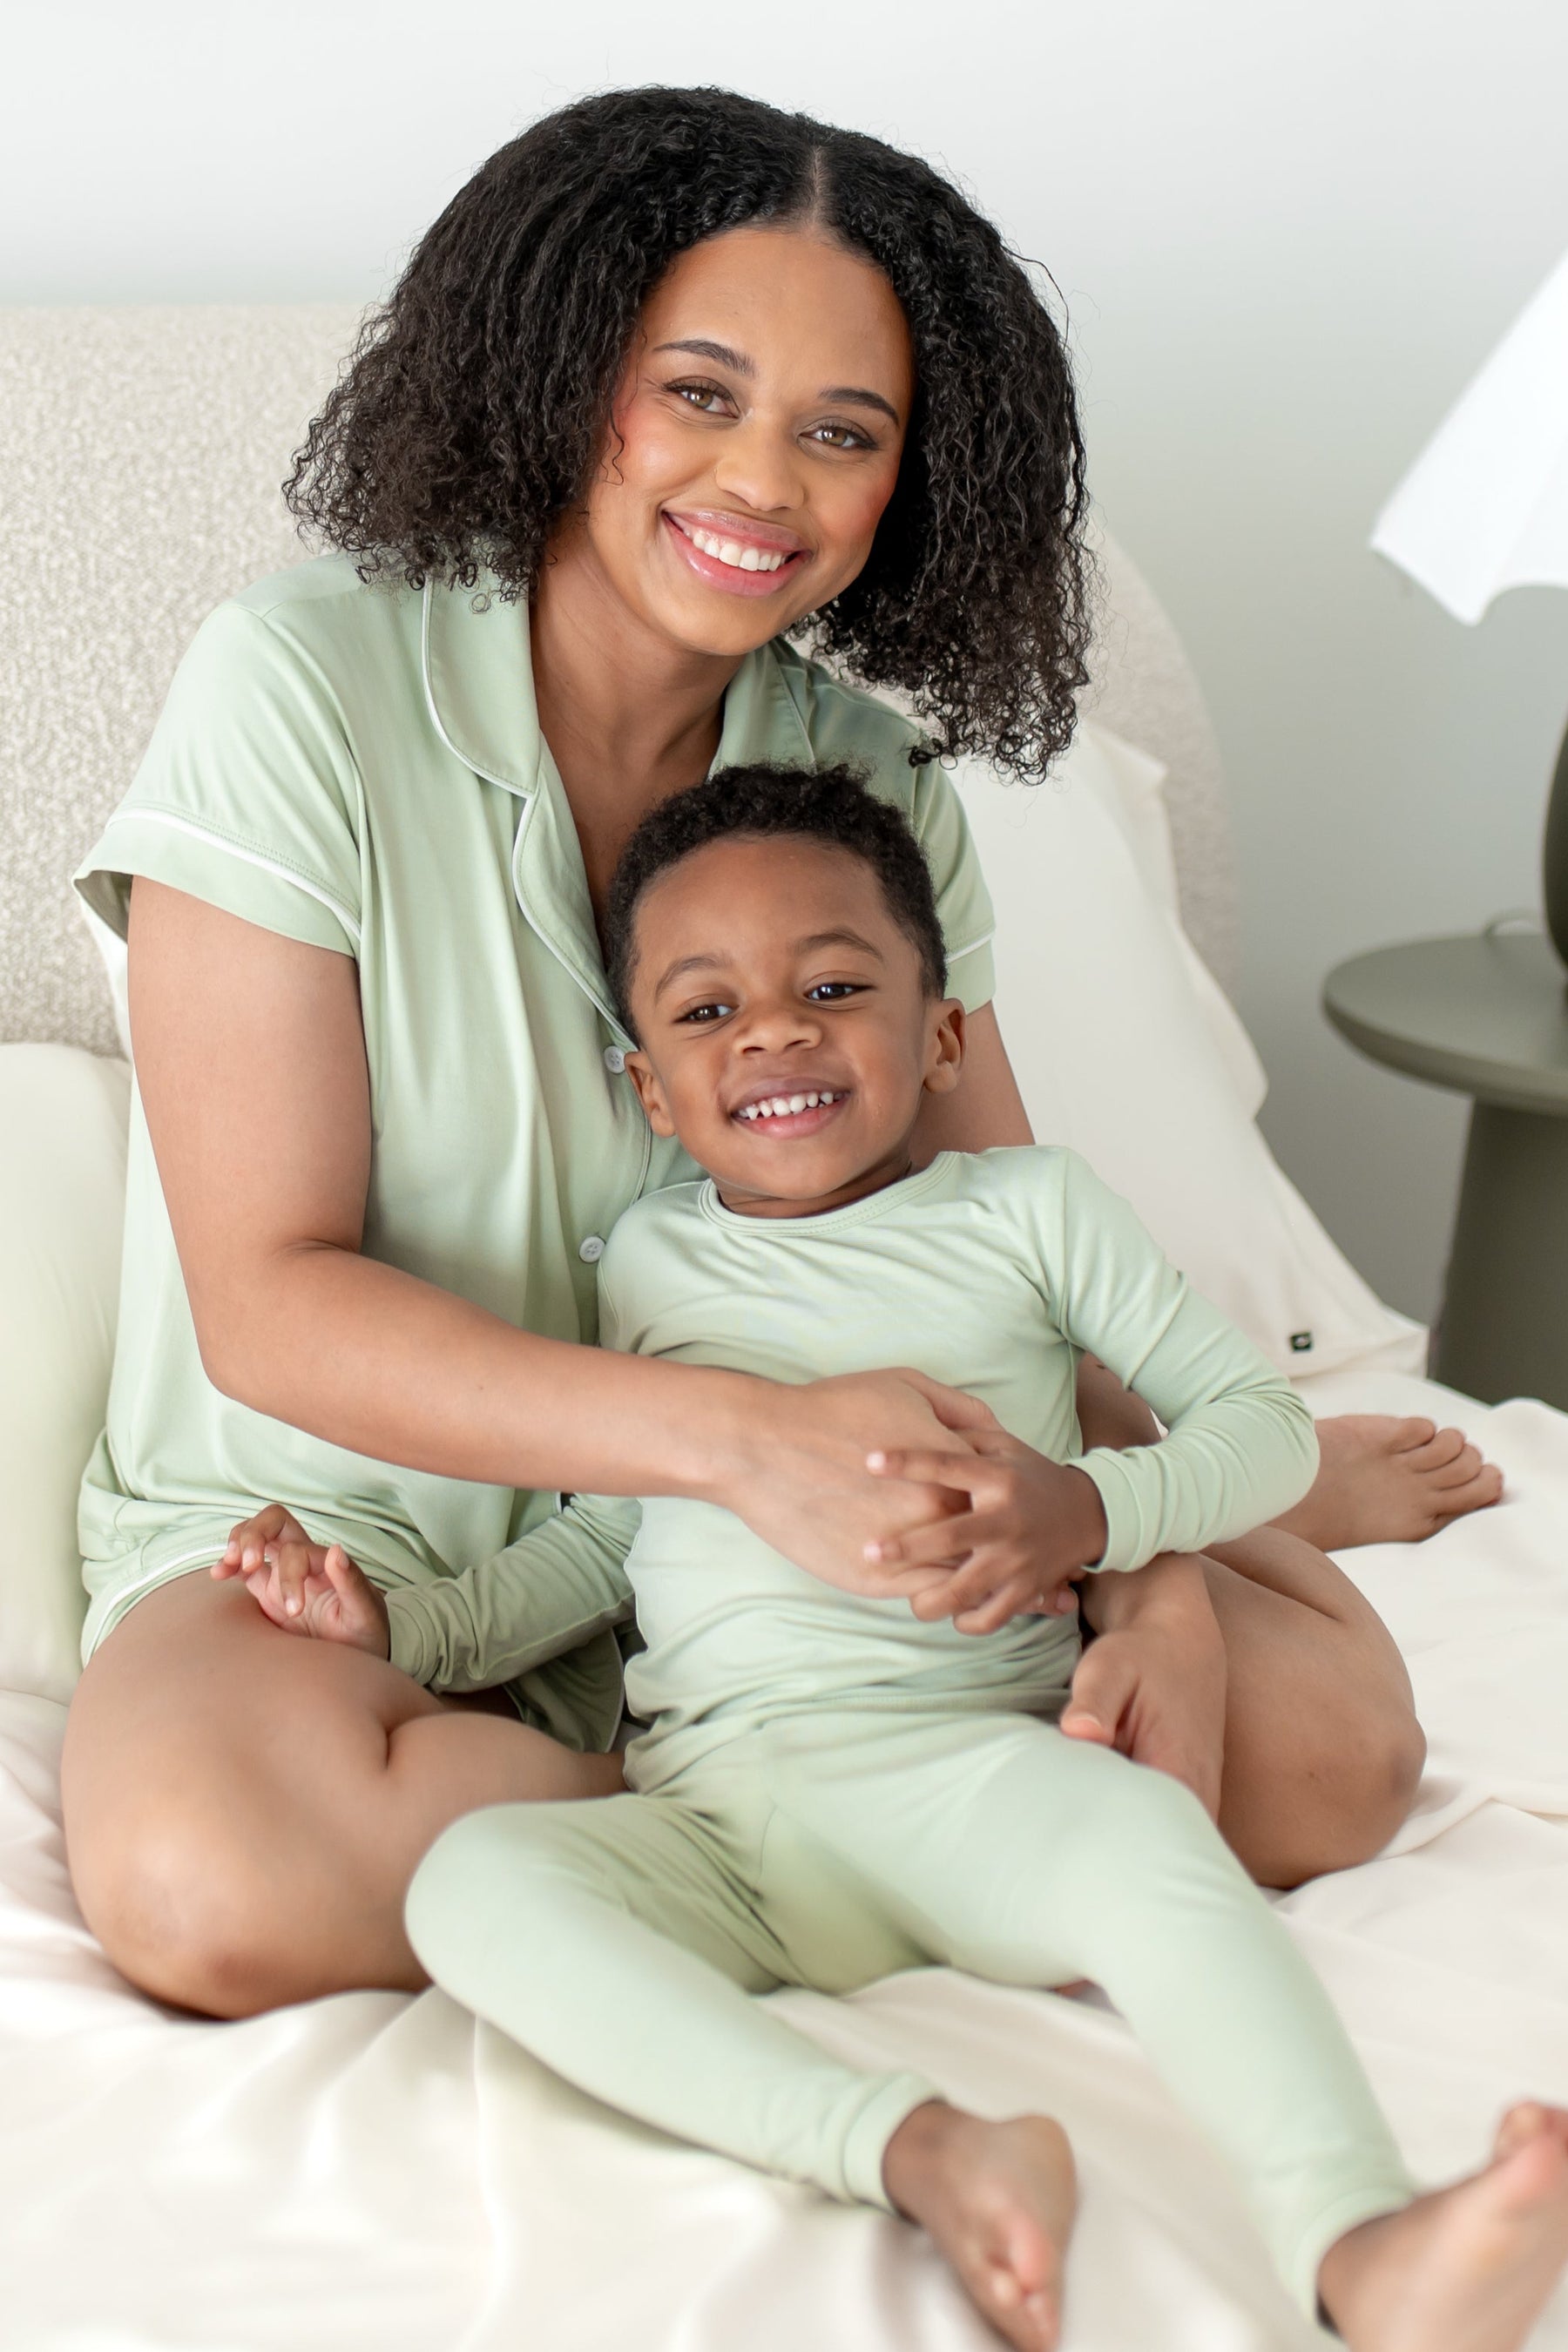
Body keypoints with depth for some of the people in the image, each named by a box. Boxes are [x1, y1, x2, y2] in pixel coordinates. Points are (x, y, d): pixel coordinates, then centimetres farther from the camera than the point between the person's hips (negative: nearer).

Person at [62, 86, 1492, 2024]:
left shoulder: (874, 781, 0)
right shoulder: (298, 687, -15)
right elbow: (269, 1305, -20)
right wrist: (744, 1435, -33)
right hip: (338, 1532, -2)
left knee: (1328, 1735, -13)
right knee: (209, 1877, -37)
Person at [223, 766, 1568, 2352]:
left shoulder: (1026, 1211, 11)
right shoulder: (648, 1259, 18)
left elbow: (1265, 1423, 10)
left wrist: (1092, 1507, -10)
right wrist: (400, 1628, 11)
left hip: (968, 1759, -2)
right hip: (711, 1813, 3)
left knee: (1146, 1834, -37)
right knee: (472, 1881, -29)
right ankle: (913, 2145, -43)